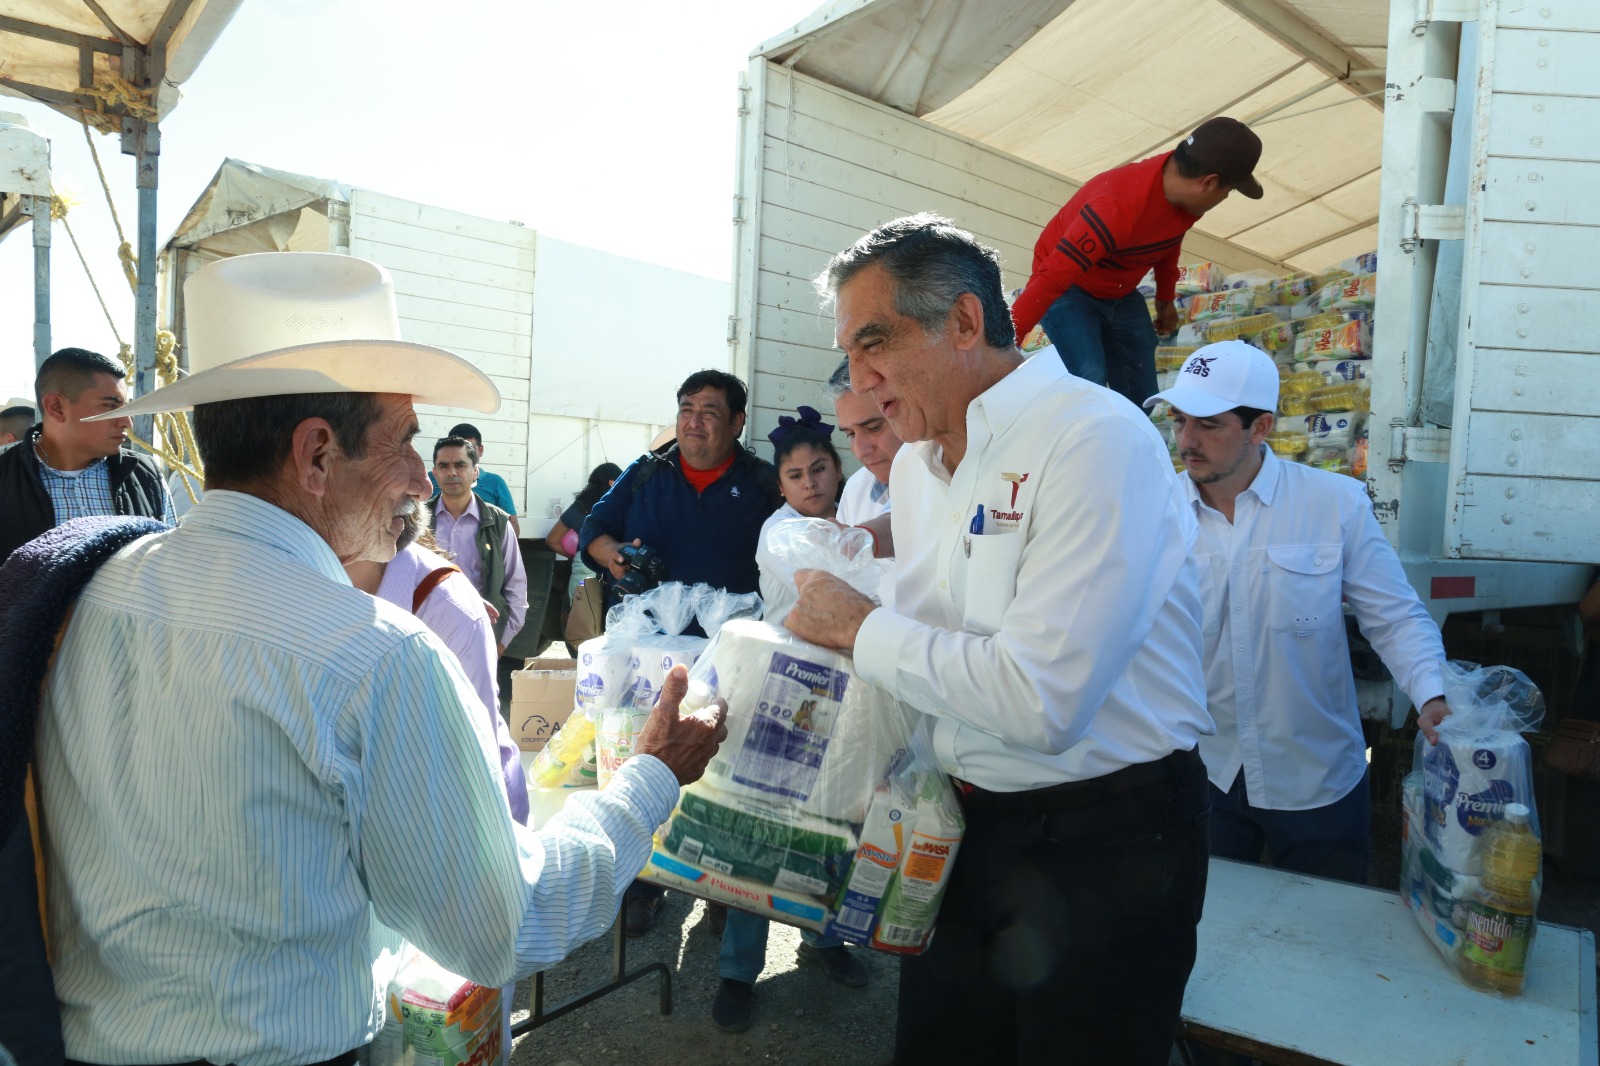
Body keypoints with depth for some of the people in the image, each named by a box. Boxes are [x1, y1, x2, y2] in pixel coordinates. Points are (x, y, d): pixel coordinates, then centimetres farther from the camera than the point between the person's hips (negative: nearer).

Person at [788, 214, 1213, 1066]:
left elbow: (1041, 701, -28)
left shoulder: (1096, 438, -21)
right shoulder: (918, 461, 6)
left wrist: (863, 629, -18)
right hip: (964, 825, 8)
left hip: (1101, 843, -7)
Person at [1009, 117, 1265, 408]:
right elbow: (1053, 276, -41)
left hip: (1122, 296, 8)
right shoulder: (1118, 206, -37)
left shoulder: (1183, 190, -11)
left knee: (1143, 399, 4)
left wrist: (1165, 299, 27)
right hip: (1070, 291, -8)